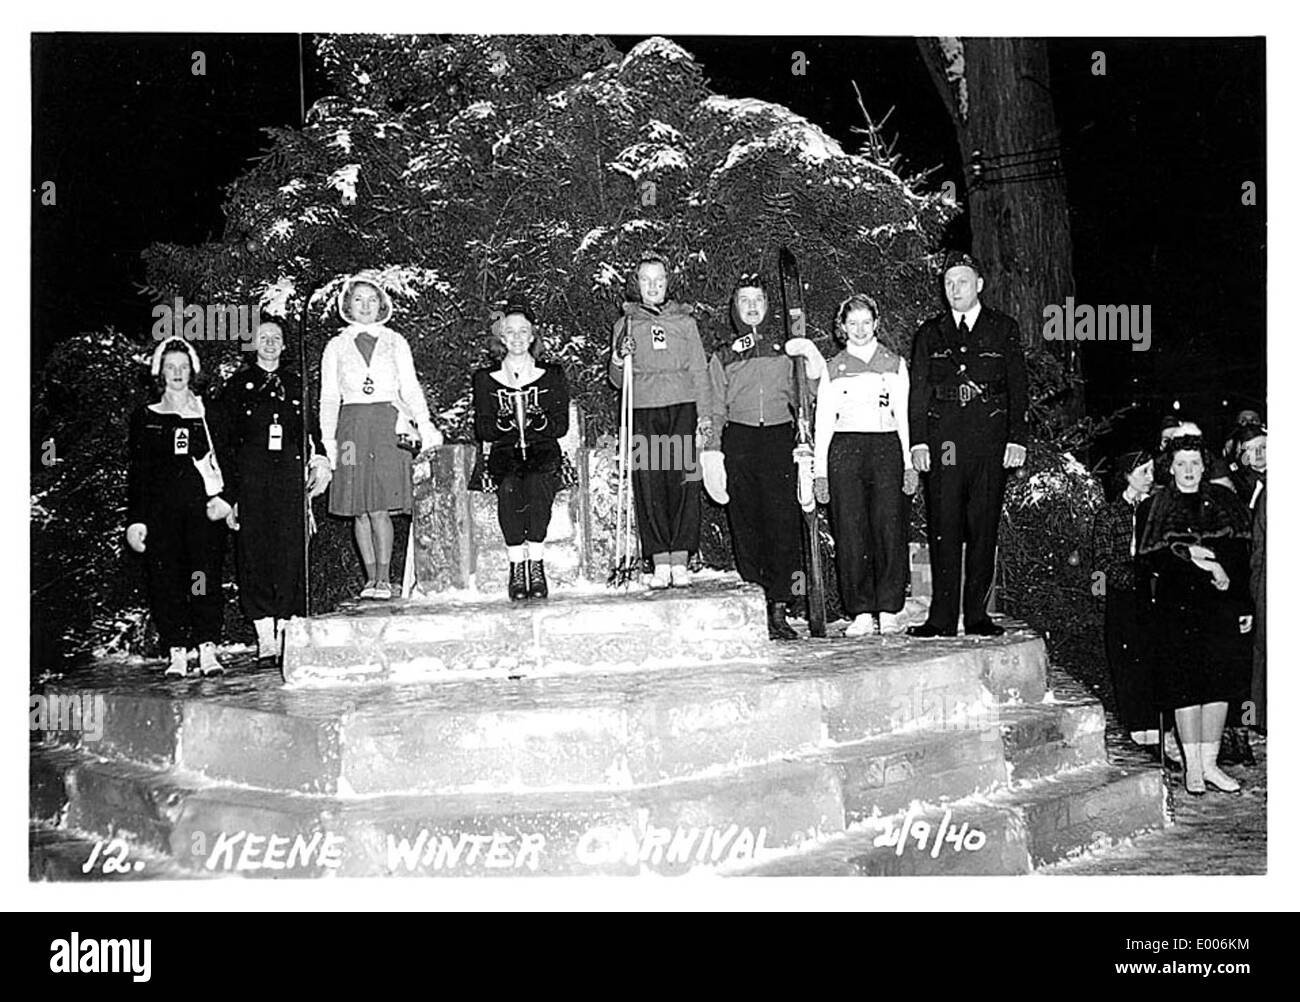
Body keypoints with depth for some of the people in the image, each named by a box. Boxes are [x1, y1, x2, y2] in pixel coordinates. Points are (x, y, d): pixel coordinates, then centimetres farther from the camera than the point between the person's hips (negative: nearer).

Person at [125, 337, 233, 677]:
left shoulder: (209, 416, 14)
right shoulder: (145, 418, 13)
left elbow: (224, 463, 11)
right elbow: (137, 471, 10)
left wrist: (221, 499, -7)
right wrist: (136, 520, 2)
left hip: (203, 508, -1)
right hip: (161, 510, 1)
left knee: (205, 577, -9)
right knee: (166, 580, -4)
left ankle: (208, 651, -7)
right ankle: (177, 654, 1)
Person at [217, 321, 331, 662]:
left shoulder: (296, 384, 17)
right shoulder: (236, 385, 10)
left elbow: (310, 429, 18)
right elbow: (224, 442, 6)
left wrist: (318, 461, 0)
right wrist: (227, 494, -1)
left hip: (290, 471, 1)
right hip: (250, 476, -1)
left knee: (292, 551, -5)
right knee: (253, 553, -5)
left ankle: (286, 631, 0)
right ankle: (265, 638, -3)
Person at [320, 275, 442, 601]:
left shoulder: (395, 342, 12)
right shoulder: (336, 347, 12)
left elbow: (410, 388, 8)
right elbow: (329, 397, 11)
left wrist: (425, 427, -4)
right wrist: (329, 441, 2)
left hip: (388, 426, -1)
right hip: (352, 425, 1)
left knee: (380, 508, -10)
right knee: (360, 510, 0)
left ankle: (383, 579, -3)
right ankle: (371, 578, 7)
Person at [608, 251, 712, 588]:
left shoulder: (684, 321, 13)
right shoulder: (625, 324, 13)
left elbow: (700, 371, 11)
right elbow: (617, 381, 12)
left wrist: (705, 415, 2)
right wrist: (619, 359, -10)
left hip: (682, 408, 0)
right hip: (642, 413, 0)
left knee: (683, 484, -5)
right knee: (649, 487, -3)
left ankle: (680, 563, -2)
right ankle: (660, 564, 1)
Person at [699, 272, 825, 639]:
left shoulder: (787, 345, 15)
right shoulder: (723, 354, 17)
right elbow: (716, 409, 15)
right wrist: (712, 451, 5)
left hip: (780, 439, -1)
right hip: (739, 441, 1)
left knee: (783, 524, -8)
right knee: (746, 526, -1)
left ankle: (778, 611, -5)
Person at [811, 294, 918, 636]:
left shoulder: (895, 364, 14)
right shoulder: (832, 369, 13)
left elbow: (904, 416, 11)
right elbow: (823, 422, 10)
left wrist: (909, 464, 2)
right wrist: (820, 472, 3)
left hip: (887, 448, 0)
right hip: (845, 451, 0)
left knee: (890, 531, -7)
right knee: (851, 534, -5)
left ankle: (888, 611, -2)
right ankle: (861, 613, -1)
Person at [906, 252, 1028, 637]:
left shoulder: (1004, 330, 10)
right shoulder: (930, 333, 13)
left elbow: (1018, 388, 7)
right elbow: (918, 391, 9)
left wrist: (1017, 439, -3)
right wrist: (918, 442, -1)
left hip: (990, 439, -1)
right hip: (943, 440, 1)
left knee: (983, 527, 1)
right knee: (943, 527, -2)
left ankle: (977, 615, 8)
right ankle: (942, 618, 1)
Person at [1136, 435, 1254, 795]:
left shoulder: (1224, 502, 11)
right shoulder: (1153, 509, 5)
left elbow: (1242, 557, 9)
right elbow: (1147, 557, -5)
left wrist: (1244, 604, 4)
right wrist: (1186, 554, -16)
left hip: (1221, 606, 3)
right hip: (1177, 607, -2)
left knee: (1220, 682, 2)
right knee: (1185, 684, -3)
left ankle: (1209, 763, 13)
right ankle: (1192, 766, 8)